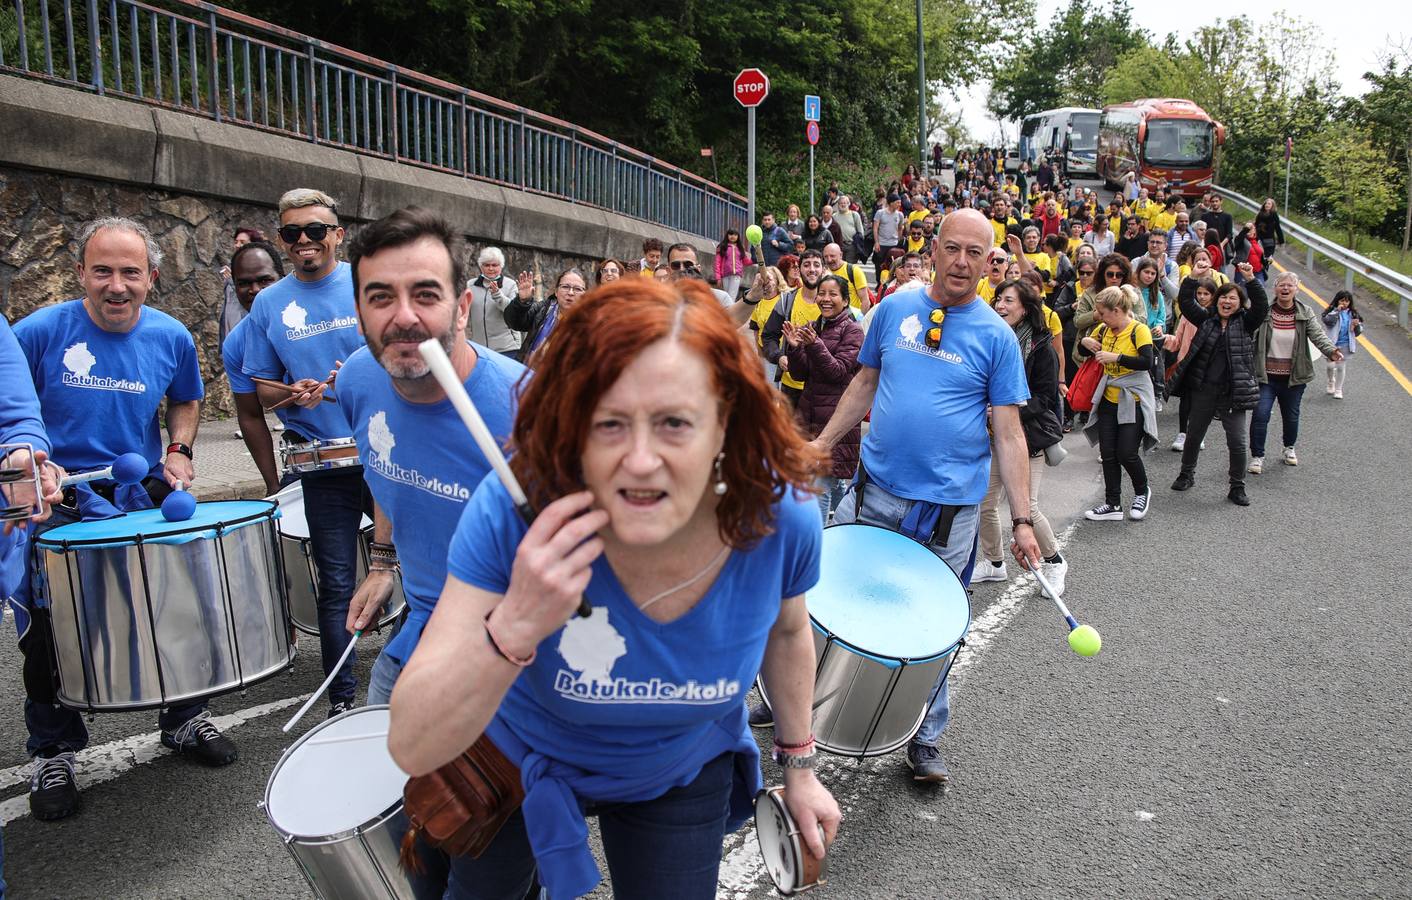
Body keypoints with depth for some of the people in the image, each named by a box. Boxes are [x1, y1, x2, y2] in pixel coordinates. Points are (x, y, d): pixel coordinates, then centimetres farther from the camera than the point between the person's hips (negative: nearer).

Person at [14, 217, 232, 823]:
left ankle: (184, 718, 28)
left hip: (143, 494, 3)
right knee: (46, 623, -1)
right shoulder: (40, 332, -10)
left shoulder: (171, 337, -1)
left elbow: (186, 401, 17)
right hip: (56, 497, -2)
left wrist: (178, 450, 0)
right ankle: (52, 752, 19)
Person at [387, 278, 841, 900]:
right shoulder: (514, 511, -35)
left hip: (682, 776, 0)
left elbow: (786, 631, -4)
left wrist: (799, 767, 6)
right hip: (517, 760, 1)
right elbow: (412, 749, -34)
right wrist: (514, 627, -50)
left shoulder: (779, 515, -29)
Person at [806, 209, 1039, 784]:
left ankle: (924, 741, 26)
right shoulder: (895, 308, 4)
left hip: (948, 511, -2)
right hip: (874, 491, 3)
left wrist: (1022, 520, -11)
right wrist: (821, 444, 7)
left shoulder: (996, 337, -4)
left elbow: (1008, 433, -5)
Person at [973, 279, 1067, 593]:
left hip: (1027, 435, -5)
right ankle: (994, 563, 28)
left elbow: (1045, 397, -11)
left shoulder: (1041, 347, -9)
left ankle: (1054, 562, 19)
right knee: (985, 503, 5)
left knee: (1024, 508, -7)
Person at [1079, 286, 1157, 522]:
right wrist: (1086, 342, -3)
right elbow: (1085, 349, 19)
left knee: (1127, 453, -6)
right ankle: (1113, 505, 13)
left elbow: (1147, 362, -25)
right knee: (1108, 454, 4)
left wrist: (1116, 357, -27)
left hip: (1133, 401, -6)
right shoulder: (1104, 329, 5)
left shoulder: (1138, 330, -15)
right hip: (1109, 400, 6)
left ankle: (1142, 491, 23)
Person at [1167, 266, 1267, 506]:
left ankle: (1237, 488, 11)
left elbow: (1262, 307, -13)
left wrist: (1250, 279, -23)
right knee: (1193, 435, 14)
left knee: (1237, 442, -2)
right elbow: (1185, 302, 0)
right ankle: (1186, 474, 34)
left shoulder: (1244, 323, 2)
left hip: (1234, 392, -2)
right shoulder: (1206, 319, 7)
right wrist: (1193, 278, -12)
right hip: (1203, 390, 2)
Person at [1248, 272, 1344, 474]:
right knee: (1260, 414, -10)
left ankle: (1289, 448, 40)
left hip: (1294, 377, 2)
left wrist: (1331, 351, -31)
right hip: (1265, 376, -2)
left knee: (1291, 416, 14)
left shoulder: (1305, 314, 1)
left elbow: (1318, 335, -11)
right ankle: (1257, 456, 2)